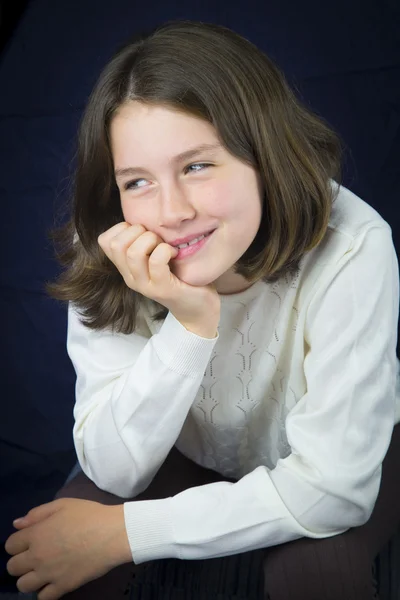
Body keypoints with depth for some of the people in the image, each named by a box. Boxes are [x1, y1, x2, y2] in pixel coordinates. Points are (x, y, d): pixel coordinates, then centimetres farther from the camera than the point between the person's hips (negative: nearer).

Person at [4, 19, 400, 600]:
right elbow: (115, 473, -24)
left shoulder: (350, 249, -34)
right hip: (191, 461, 2)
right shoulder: (105, 261, -24)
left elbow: (331, 489, -31)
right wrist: (191, 324, -40)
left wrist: (122, 532, -28)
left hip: (341, 461, -1)